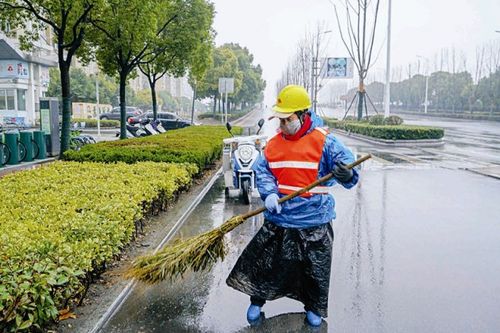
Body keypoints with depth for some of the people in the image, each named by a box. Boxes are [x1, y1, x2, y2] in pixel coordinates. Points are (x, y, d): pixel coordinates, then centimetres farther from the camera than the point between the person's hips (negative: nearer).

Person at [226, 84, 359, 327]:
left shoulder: (324, 141, -10)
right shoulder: (274, 143, 4)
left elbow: (346, 167, -16)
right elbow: (262, 170, 5)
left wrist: (347, 174, -41)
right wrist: (269, 193, -13)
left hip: (314, 219, -3)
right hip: (278, 218, 3)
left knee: (315, 268, 11)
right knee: (264, 260, 13)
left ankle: (314, 308, 37)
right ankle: (256, 301, 37)